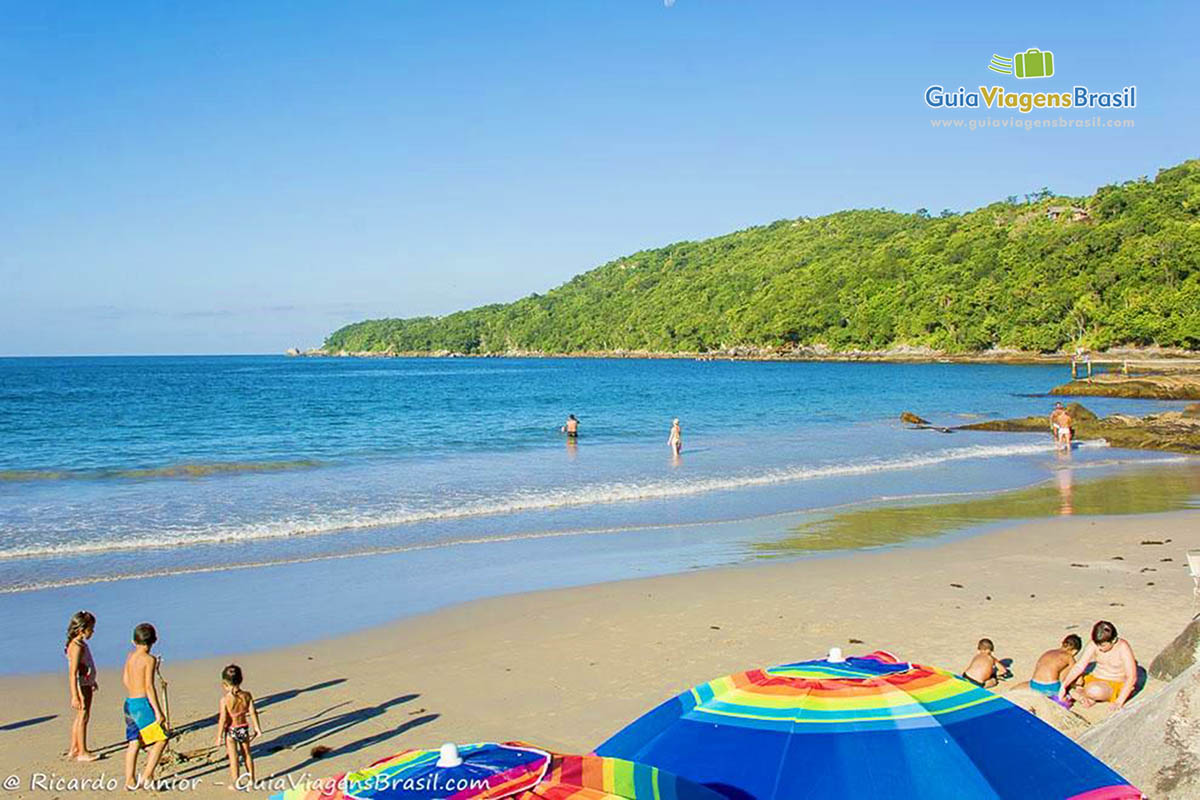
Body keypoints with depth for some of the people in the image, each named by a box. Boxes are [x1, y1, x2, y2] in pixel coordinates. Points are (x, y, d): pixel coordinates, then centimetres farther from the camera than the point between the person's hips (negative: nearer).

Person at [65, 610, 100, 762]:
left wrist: (93, 681, 35)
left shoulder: (81, 644, 9)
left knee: (80, 717, 16)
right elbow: (73, 673, -25)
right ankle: (82, 752, 4)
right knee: (83, 717, -3)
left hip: (86, 683, 10)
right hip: (81, 686, -10)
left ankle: (74, 749, 26)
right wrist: (74, 696, -28)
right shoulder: (77, 647, -21)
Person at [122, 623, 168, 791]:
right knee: (160, 739, 1)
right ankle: (147, 776, -4)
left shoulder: (130, 657, 8)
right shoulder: (150, 659, -12)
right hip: (143, 703, -7)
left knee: (134, 743, 13)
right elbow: (149, 687, -16)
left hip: (129, 702, 7)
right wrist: (158, 711, -14)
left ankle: (129, 781, 15)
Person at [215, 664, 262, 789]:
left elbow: (223, 719, -18)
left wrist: (219, 736, -9)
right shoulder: (246, 695, -10)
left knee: (233, 757, 8)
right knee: (246, 754, 19)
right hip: (244, 728, 4)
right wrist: (257, 728, 6)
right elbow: (253, 712, -5)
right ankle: (251, 780, 29)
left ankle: (235, 783, 17)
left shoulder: (225, 699, -20)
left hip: (231, 730, -4)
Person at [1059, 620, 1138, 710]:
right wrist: (1063, 686, -23)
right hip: (1095, 679, 5)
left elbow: (1132, 677, -21)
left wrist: (1119, 701, -27)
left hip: (1116, 685, -5)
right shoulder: (1094, 644, -10)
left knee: (1093, 690, -35)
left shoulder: (1123, 648, -21)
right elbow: (1079, 666, -12)